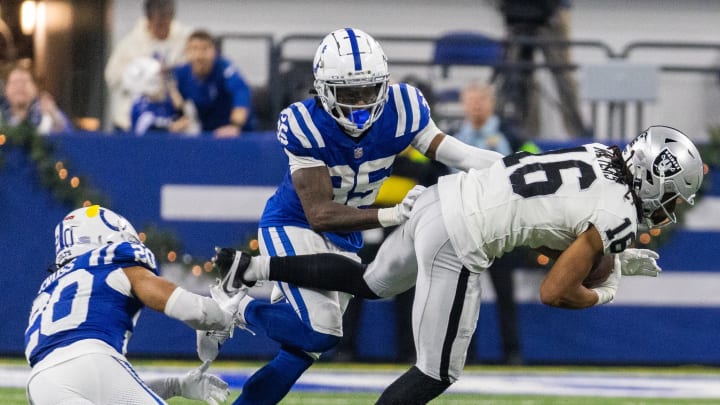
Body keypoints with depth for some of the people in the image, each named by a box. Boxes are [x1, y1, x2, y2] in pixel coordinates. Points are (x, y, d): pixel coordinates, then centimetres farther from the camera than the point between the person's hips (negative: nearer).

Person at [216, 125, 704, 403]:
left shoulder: (601, 154, 12)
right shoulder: (620, 217, -12)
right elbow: (553, 292, -9)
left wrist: (616, 262, 24)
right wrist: (599, 295, 10)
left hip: (441, 196, 8)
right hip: (457, 243, -8)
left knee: (369, 283, 31)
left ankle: (252, 267, 26)